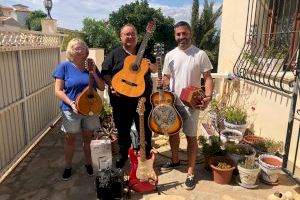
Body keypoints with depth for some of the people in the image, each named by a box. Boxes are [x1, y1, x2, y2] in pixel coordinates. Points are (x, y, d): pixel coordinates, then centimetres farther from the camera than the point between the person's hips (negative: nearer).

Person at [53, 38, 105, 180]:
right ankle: (68, 166, 33)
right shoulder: (65, 67, -7)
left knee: (88, 138, 16)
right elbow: (58, 91, -10)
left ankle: (88, 163, 36)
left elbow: (102, 88, 1)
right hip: (71, 110, -2)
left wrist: (93, 73, -13)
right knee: (70, 139, 13)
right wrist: (71, 103, -23)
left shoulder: (91, 66, 3)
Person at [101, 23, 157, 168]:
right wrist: (112, 86, -18)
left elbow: (155, 69, 14)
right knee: (123, 128, 12)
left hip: (143, 97, 2)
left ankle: (146, 155, 30)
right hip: (121, 98, -1)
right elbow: (105, 73, -2)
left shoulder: (145, 52, 10)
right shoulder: (114, 54, 2)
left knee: (145, 128, 10)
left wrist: (150, 65, -9)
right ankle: (122, 155, 31)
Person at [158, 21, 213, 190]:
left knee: (191, 136, 3)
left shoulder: (200, 54, -6)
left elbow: (208, 77, -6)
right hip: (172, 102, 4)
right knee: (173, 132, 17)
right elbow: (167, 77, 9)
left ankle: (191, 173, 16)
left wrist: (208, 97, -21)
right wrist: (163, 82, -14)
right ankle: (175, 161, 40)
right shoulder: (170, 55, 4)